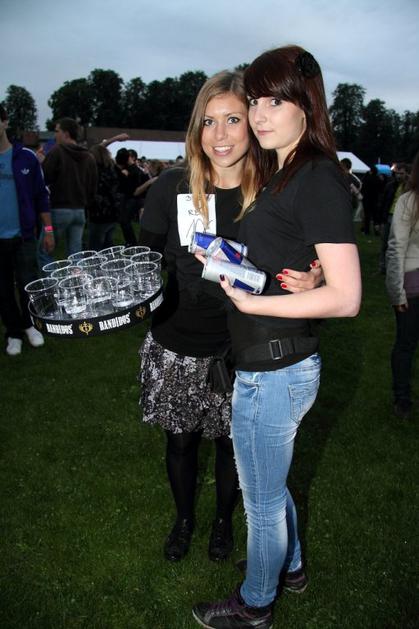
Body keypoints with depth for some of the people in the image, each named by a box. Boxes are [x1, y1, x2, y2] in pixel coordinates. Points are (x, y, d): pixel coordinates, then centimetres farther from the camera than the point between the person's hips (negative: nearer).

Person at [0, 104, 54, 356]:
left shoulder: (26, 157, -1)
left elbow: (41, 195, 3)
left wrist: (48, 229, 1)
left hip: (23, 235, -1)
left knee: (28, 285, 0)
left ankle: (28, 324, 26)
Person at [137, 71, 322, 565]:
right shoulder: (172, 187, -11)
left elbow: (297, 270, -1)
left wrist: (307, 282, -24)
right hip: (175, 347, 1)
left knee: (230, 442, 18)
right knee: (180, 440, 18)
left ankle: (224, 520, 50)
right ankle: (184, 518, 49)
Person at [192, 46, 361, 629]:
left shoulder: (319, 178, -18)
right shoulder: (280, 175, 10)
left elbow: (345, 297, -23)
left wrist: (254, 302, -23)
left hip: (273, 373, -9)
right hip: (270, 364, 9)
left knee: (262, 499, 14)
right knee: (271, 484, 28)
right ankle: (290, 564, 54)